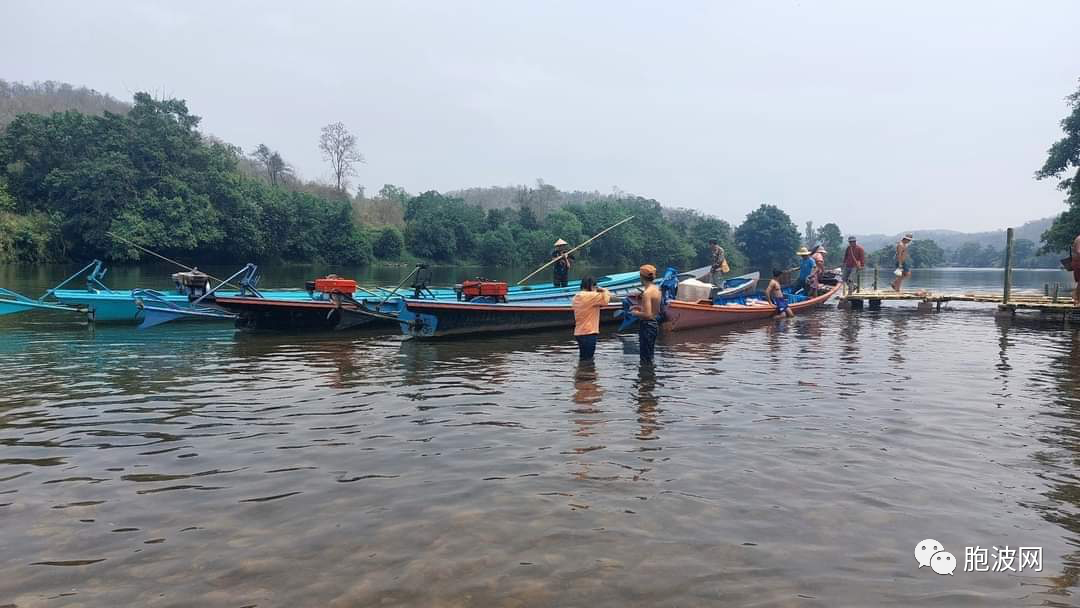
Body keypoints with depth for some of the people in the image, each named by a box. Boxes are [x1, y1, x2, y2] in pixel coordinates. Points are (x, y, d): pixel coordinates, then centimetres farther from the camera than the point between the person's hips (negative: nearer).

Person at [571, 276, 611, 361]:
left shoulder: (575, 298, 11)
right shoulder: (590, 296, -15)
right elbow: (607, 297, -16)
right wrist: (603, 290, 4)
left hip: (578, 333, 9)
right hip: (589, 333, -9)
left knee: (583, 358, 17)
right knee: (587, 360, -4)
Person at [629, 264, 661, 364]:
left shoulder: (646, 293, -21)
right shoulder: (656, 289, 8)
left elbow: (647, 315, -26)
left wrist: (635, 313, -9)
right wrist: (640, 307, 17)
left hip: (647, 326, -10)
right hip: (654, 324, 10)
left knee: (645, 360, -2)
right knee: (649, 358, 19)